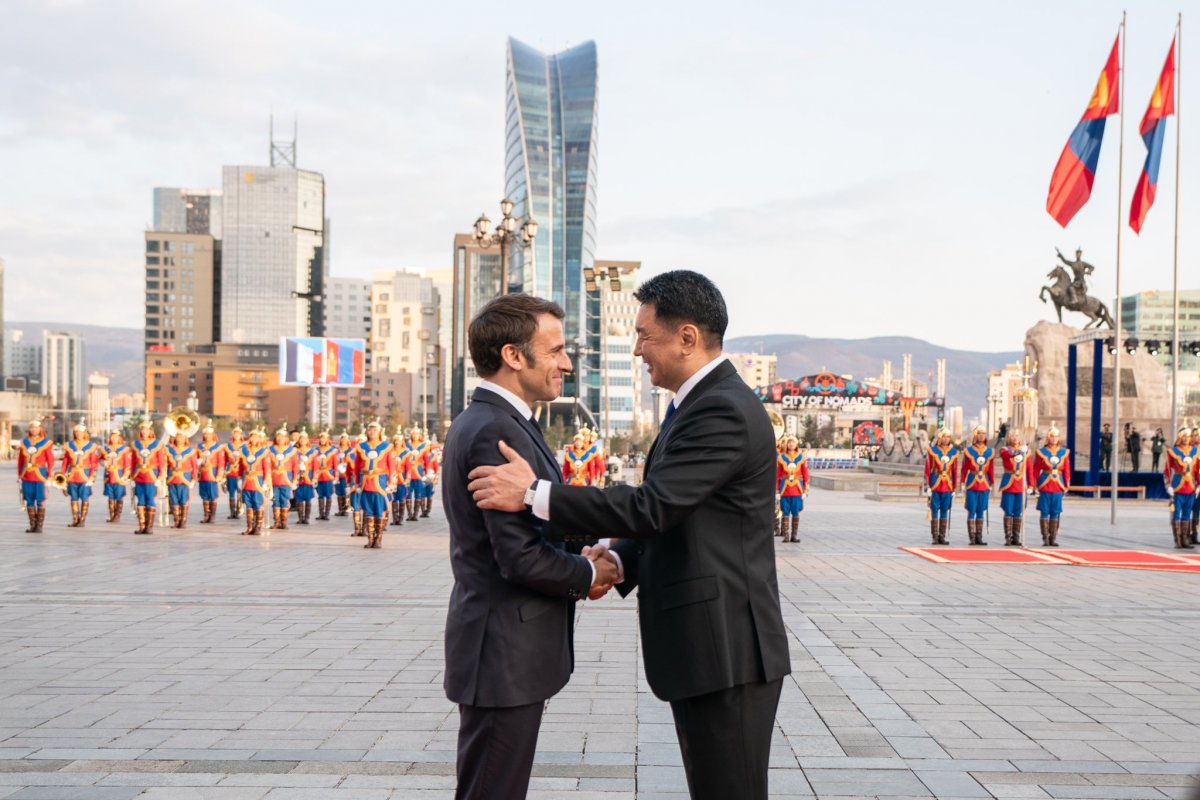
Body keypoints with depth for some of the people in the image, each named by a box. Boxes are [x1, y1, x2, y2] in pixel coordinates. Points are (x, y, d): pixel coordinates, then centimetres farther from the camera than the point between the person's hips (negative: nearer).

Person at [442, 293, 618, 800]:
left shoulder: (482, 421, 11)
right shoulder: (497, 430, -21)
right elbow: (521, 556, -25)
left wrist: (581, 558, 2)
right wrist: (589, 574, -8)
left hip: (506, 648, 10)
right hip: (506, 655, -10)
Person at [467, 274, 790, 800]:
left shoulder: (723, 410, -19)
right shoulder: (704, 402, 15)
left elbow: (653, 505, -25)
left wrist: (533, 495, -20)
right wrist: (619, 559, 3)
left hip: (726, 651, -10)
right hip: (706, 646, 10)